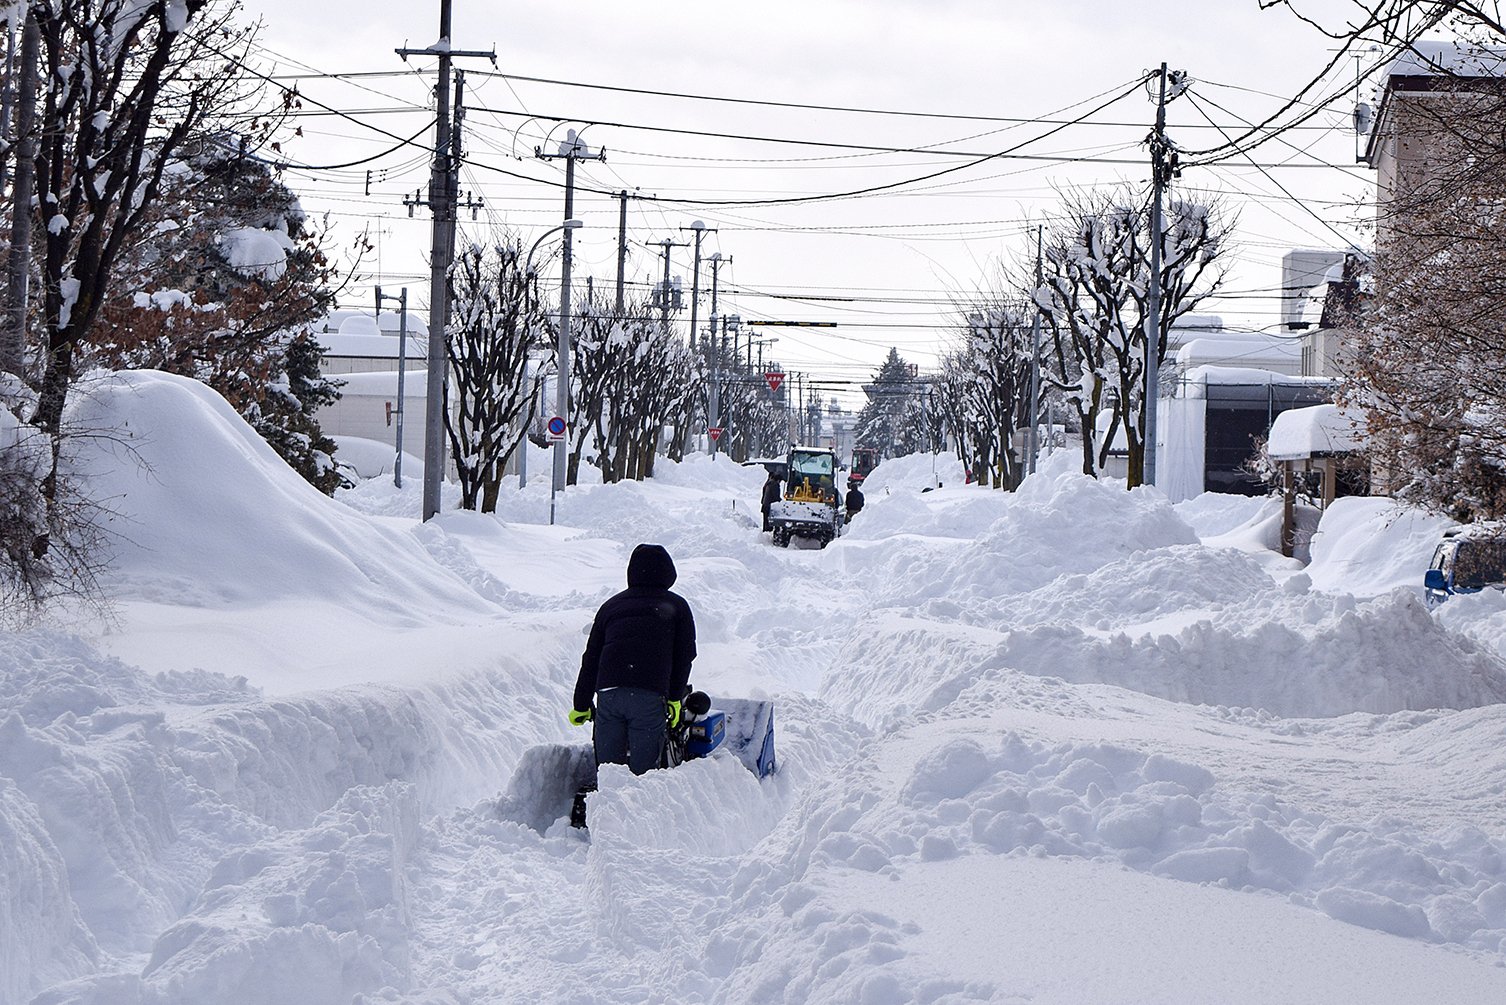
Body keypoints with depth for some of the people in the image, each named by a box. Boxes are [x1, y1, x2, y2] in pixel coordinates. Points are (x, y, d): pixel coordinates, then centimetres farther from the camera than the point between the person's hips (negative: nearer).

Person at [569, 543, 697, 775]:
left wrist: (581, 705, 26)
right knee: (643, 771, -1)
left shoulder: (611, 605, 23)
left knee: (607, 767, 8)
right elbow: (685, 656, 8)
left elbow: (591, 658, 22)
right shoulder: (676, 606, 16)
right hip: (651, 696, -3)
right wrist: (675, 698, 15)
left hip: (608, 693, 3)